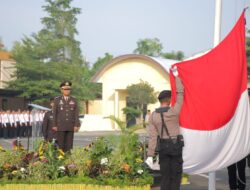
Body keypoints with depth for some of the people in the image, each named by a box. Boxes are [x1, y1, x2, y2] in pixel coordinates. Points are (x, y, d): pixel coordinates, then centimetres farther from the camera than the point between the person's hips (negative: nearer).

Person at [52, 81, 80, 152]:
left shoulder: (74, 100, 9)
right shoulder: (57, 100, 4)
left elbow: (76, 113, 5)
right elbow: (54, 113, 2)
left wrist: (76, 125, -4)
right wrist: (54, 125, -5)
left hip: (71, 127, 2)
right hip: (60, 126, -2)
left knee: (69, 145, 0)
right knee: (60, 145, -4)